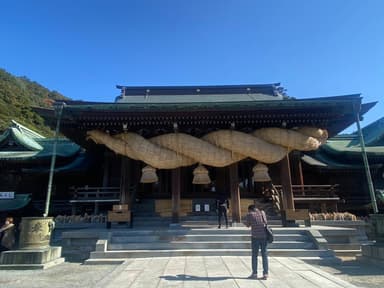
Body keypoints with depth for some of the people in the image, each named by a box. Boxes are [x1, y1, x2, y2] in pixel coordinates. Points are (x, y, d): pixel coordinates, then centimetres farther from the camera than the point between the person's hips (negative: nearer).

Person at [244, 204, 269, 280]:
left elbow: (247, 225, 11)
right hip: (264, 236, 3)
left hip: (255, 237, -3)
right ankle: (265, 274, 7)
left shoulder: (249, 215, -2)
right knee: (264, 255, 8)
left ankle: (254, 273, 11)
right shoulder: (262, 212, 7)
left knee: (254, 255, 7)